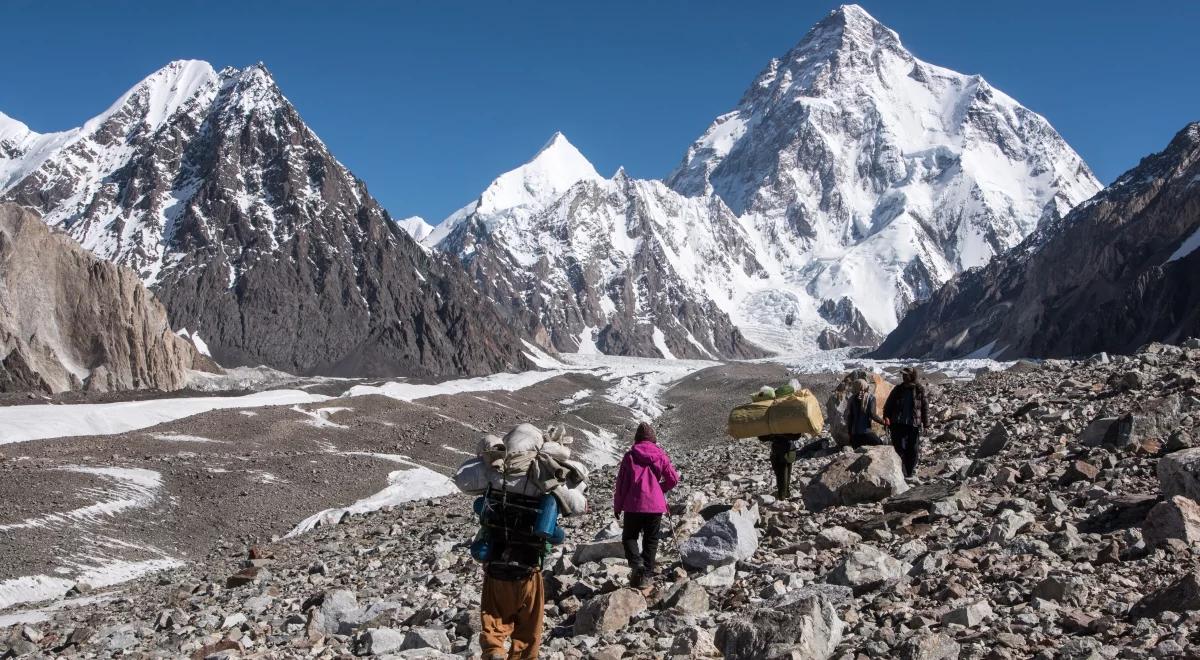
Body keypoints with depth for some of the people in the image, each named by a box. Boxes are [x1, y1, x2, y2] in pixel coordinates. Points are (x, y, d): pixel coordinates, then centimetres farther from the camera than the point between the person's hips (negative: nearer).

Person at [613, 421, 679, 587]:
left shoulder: (630, 456, -1)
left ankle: (636, 563, -14)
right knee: (651, 540, 13)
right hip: (655, 505, 1)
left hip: (633, 505, -1)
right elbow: (673, 479, 3)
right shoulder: (660, 455, 3)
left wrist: (617, 507, 8)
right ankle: (647, 572, 8)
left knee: (629, 537, 11)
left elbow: (621, 482, -1)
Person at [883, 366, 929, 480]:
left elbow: (925, 407, 5)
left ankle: (911, 472, 17)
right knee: (899, 447, -5)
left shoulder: (920, 390, 1)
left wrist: (926, 424, 3)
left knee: (913, 449, 5)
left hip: (914, 424, -1)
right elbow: (889, 404, 9)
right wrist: (886, 416, -5)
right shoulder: (898, 389, 6)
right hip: (898, 424, 1)